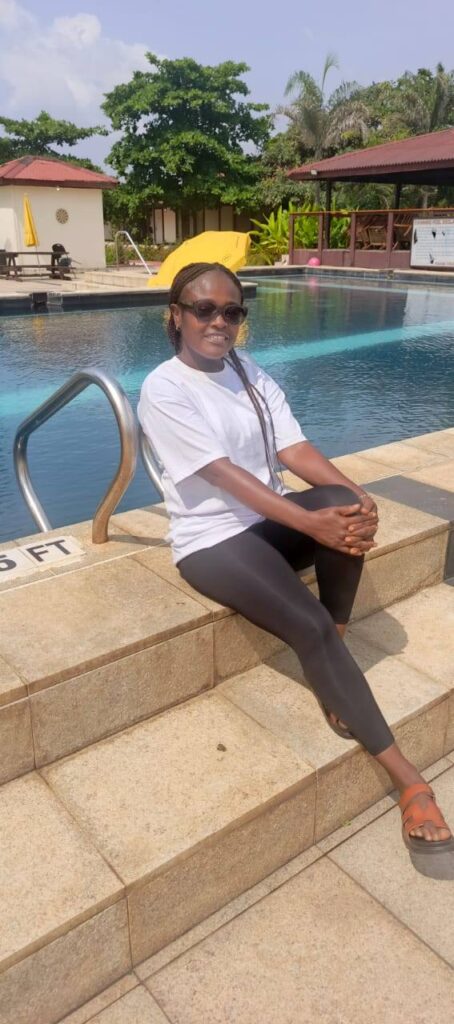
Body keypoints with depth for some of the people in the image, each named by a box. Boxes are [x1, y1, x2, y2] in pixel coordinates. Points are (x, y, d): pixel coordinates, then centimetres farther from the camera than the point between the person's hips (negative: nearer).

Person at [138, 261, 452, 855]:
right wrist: (311, 524, -30)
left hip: (271, 519, 6)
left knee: (344, 505, -27)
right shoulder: (163, 390, -12)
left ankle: (334, 662, -8)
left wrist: (357, 495, -21)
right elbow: (222, 473, -22)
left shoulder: (250, 373, 8)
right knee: (310, 627, -23)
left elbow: (293, 449, -3)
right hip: (212, 539, -5)